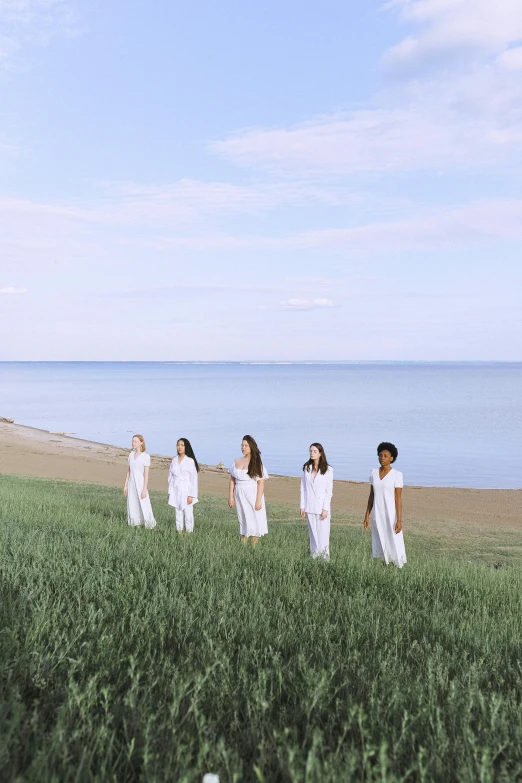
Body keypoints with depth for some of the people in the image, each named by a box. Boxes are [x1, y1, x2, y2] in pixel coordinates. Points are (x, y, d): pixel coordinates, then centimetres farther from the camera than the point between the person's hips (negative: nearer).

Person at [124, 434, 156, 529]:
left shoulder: (146, 456, -10)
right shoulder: (131, 454, 7)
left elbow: (146, 474, -11)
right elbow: (129, 471, 12)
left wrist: (144, 489, -14)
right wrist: (125, 485, 10)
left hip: (140, 483, -6)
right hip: (131, 483, 6)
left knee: (143, 506, -6)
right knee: (132, 506, 7)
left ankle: (150, 527, 4)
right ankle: (137, 525, 15)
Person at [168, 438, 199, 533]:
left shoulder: (190, 461, -8)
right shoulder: (174, 460, 7)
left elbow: (194, 478, -8)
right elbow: (171, 477, 12)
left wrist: (191, 495, -11)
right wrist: (170, 492, 8)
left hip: (186, 491, -4)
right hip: (176, 491, 4)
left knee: (188, 514, -3)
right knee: (178, 513, 9)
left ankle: (189, 532, 6)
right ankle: (179, 531, 15)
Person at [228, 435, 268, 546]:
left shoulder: (257, 464, -6)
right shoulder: (237, 461, 6)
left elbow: (261, 483, -9)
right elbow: (232, 480, 8)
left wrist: (258, 500, -14)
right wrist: (230, 497, 3)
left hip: (252, 495, -4)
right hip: (240, 496, 4)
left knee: (254, 522, -3)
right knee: (243, 522, 9)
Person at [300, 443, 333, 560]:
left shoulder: (328, 470, -4)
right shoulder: (306, 468, 5)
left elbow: (329, 491, -5)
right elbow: (303, 488, 8)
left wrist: (325, 509, -10)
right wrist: (302, 506, 4)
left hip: (321, 507, -3)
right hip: (310, 506, 3)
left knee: (323, 533, -4)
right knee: (313, 533, 7)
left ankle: (324, 558, 2)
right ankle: (314, 556, 13)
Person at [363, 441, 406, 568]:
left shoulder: (397, 475, -11)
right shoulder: (374, 472, 4)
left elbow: (398, 499, -11)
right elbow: (371, 495, 10)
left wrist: (399, 520, -14)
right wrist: (367, 515, 8)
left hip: (391, 515, -5)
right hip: (377, 515, 5)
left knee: (394, 546, -2)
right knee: (379, 546, 8)